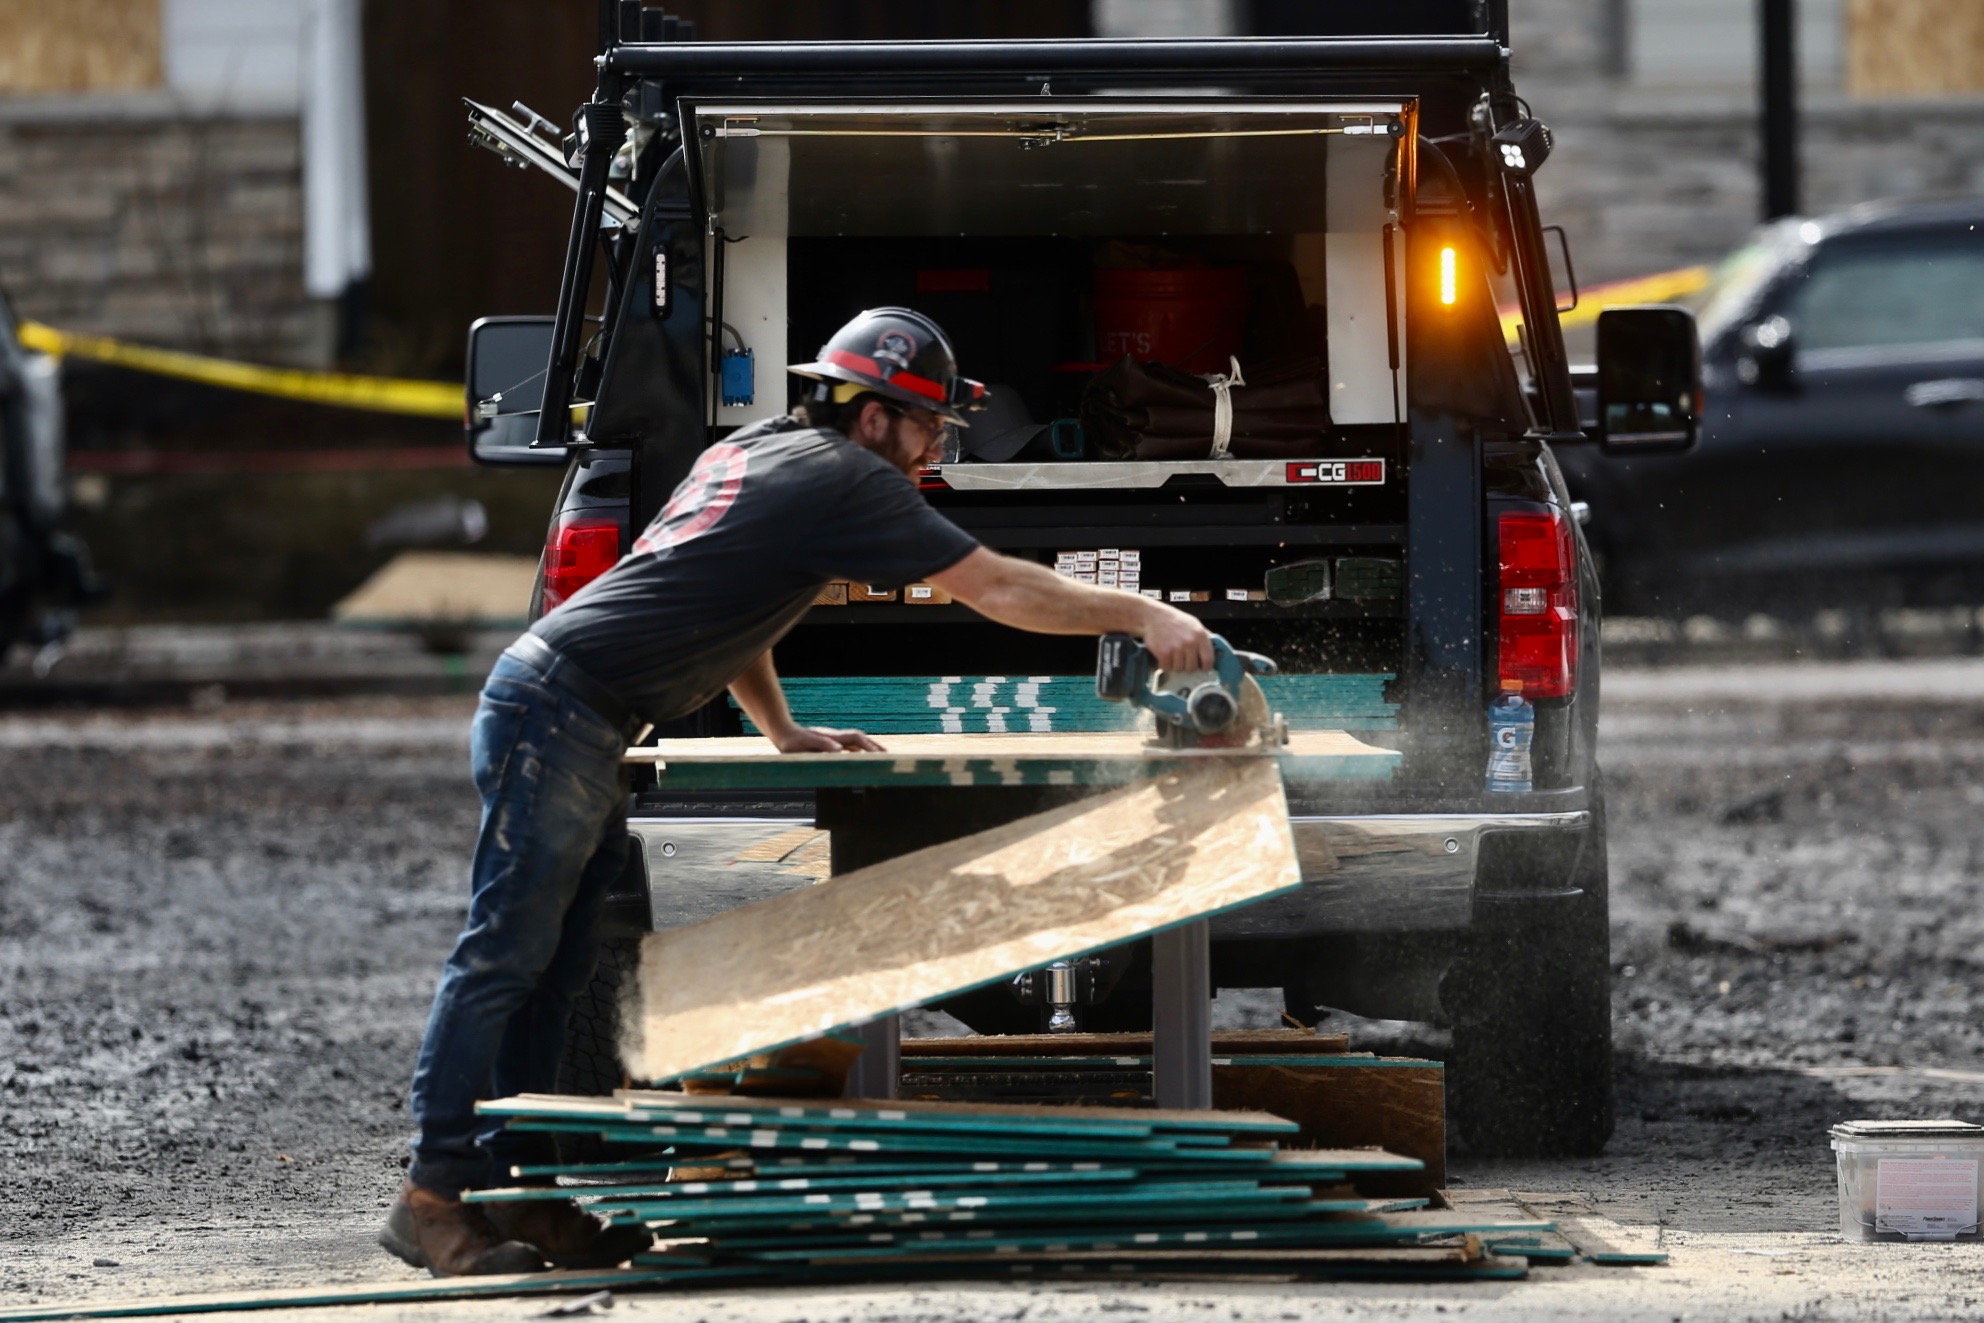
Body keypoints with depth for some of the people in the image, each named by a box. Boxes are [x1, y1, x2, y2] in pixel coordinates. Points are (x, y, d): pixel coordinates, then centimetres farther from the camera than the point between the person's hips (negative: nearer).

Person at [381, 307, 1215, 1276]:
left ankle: (513, 1188, 8)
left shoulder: (757, 449, 18)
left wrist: (783, 732, 27)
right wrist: (1141, 615, -3)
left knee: (552, 968, 8)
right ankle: (433, 1199, -11)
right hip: (558, 716, -10)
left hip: (578, 723, 10)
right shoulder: (841, 480, -9)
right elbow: (996, 589, -9)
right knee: (504, 956, -10)